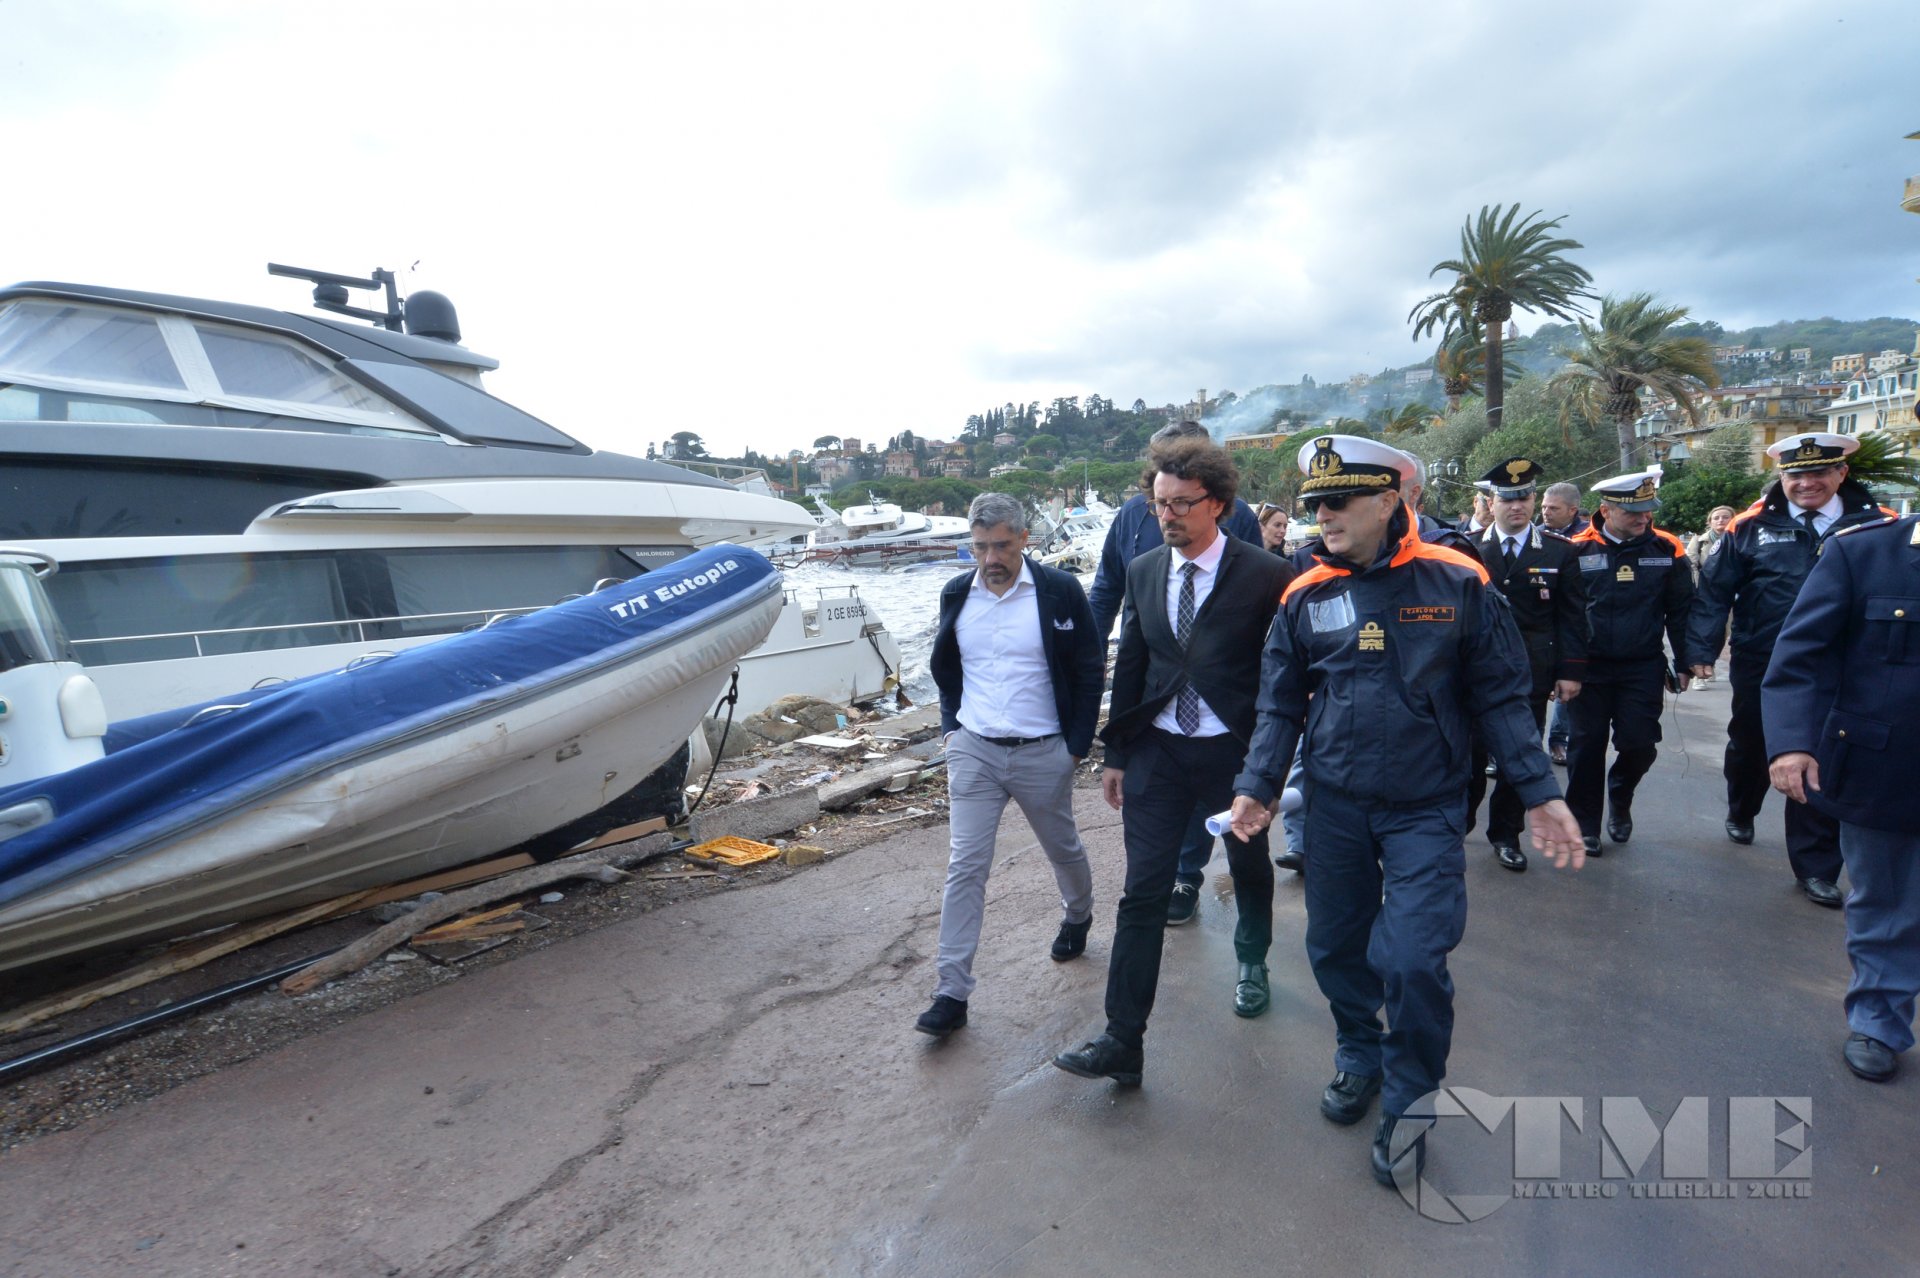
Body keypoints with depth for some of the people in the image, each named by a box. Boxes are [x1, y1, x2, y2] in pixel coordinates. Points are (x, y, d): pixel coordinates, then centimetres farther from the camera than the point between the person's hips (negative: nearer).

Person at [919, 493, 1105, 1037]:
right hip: (973, 751, 2)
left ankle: (1077, 917, 51)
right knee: (965, 868, -2)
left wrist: (1077, 742, -5)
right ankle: (951, 993, 4)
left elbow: (1090, 669, -3)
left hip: (1043, 753, -1)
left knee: (1064, 849, 20)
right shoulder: (957, 594, 1)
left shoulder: (1059, 590, -9)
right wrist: (952, 727, 7)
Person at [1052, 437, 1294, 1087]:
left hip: (1236, 752, -2)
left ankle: (1252, 962, 52)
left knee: (1250, 869, 22)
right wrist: (1116, 753, 8)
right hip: (1157, 750, 2)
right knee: (1143, 893, 0)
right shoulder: (1142, 571, 2)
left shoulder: (1265, 575, -10)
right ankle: (1122, 1042, 7)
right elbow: (1129, 666, 7)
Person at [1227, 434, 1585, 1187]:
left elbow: (1500, 698, -1)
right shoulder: (1306, 596, -1)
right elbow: (1281, 705, 5)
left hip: (1427, 808, -2)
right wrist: (1258, 786, -5)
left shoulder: (1455, 583, -7)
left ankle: (1409, 1105, 19)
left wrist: (1540, 794, -5)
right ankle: (1360, 1056, 41)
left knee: (1414, 960, -8)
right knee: (1334, 946, 12)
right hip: (1335, 805, 3)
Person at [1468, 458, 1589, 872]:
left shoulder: (1560, 552, 3)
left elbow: (1572, 617, 3)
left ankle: (1506, 834, 21)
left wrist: (1571, 671, -3)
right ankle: (1459, 821, 22)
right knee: (1470, 751, 5)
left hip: (1532, 672, 1)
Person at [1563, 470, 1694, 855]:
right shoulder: (1578, 550, -6)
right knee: (1587, 746, 4)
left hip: (1644, 668, 1)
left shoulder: (1667, 549, 0)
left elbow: (1680, 610, 6)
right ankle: (1585, 823, 18)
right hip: (1590, 666, -1)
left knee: (1639, 744, 0)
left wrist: (1684, 663, 4)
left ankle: (1620, 798, 32)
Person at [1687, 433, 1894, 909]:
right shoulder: (1751, 526, -5)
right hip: (1760, 669, 0)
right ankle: (1740, 813, 46)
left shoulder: (1878, 526, -3)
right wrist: (1701, 650, -10)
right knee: (1749, 748, 18)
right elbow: (1714, 592, -4)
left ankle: (1815, 867, 16)